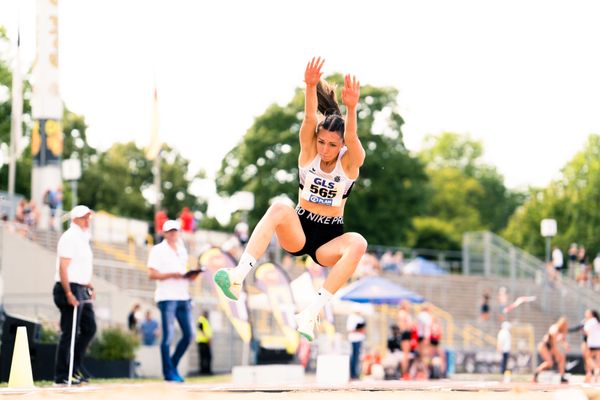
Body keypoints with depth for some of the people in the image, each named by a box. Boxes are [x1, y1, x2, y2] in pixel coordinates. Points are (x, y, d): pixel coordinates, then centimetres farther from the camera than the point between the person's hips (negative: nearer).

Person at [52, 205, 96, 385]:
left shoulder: (83, 238, 17)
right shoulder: (70, 237, -13)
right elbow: (63, 267, -19)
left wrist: (89, 287, 17)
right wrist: (68, 293, -24)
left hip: (81, 289, 10)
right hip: (70, 289, -10)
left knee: (89, 327, 13)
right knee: (69, 332, -7)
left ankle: (76, 366, 23)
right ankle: (62, 375, -2)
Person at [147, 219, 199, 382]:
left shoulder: (182, 250, 20)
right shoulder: (157, 250, 0)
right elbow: (152, 274, -8)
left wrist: (191, 276, 5)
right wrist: (171, 274, -19)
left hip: (183, 297, 7)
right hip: (167, 297, -7)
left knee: (189, 334, 2)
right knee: (168, 336, -7)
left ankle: (173, 365, 16)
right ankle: (168, 372, -1)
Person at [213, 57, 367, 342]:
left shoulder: (350, 161, -7)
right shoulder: (309, 151, -3)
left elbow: (352, 138, -29)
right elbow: (309, 120, -22)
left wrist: (351, 108, -51)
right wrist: (311, 87, -43)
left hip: (330, 238, -1)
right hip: (298, 230, 1)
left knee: (358, 243, -36)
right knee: (279, 209, -33)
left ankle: (310, 313, -41)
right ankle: (237, 279, -47)